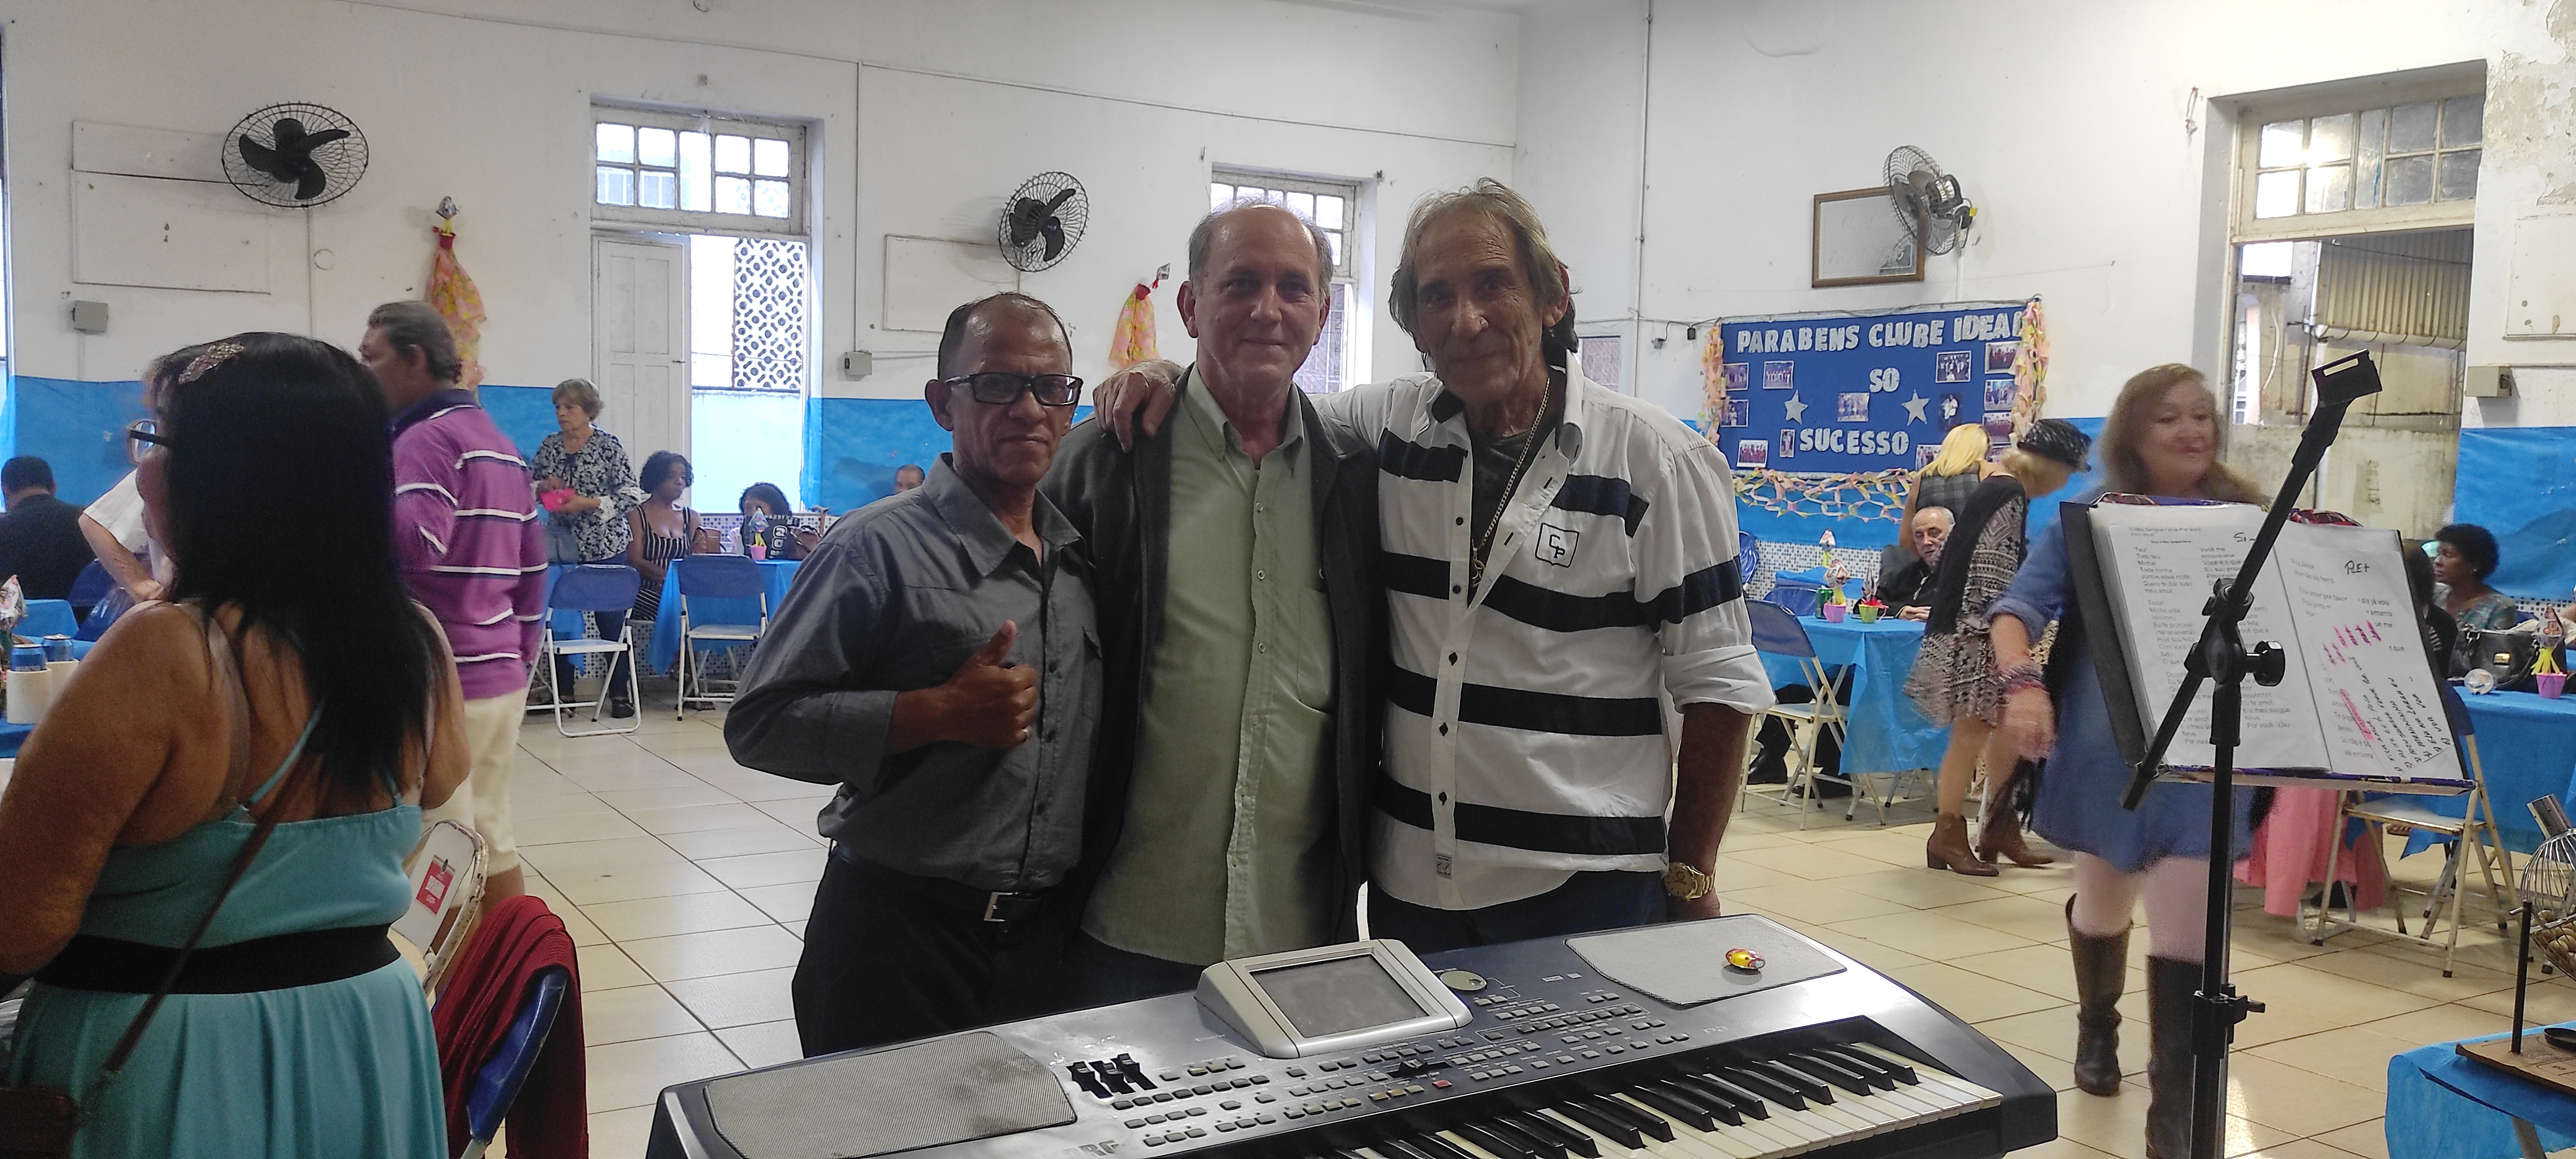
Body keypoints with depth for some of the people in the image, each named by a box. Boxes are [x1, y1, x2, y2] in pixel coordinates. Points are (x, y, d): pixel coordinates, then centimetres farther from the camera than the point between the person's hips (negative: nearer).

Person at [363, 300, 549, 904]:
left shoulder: (428, 437, -11)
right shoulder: (501, 444, 18)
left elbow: (417, 542, -28)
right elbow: (532, 566, 20)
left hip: (442, 682, -9)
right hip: (503, 675, 9)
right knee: (489, 833, 16)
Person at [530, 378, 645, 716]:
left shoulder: (609, 446, -6)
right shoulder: (549, 446, 8)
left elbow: (631, 496, -10)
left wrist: (588, 503, -18)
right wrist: (542, 486, -5)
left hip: (605, 549, -4)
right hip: (562, 548, 5)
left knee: (612, 621, 0)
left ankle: (618, 693, 8)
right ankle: (563, 690, 20)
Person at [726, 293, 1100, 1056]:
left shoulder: (1081, 549, 9)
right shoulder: (881, 549, -11)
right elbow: (760, 725, -14)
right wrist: (942, 713, -22)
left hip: (1050, 932, 6)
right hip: (900, 935, -5)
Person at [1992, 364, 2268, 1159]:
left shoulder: (2246, 522, 1)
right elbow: (2020, 605, -13)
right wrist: (2024, 682, -32)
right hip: (2104, 747, 1)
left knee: (2184, 928, -7)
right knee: (2104, 903, 20)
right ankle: (2097, 1026, 49)